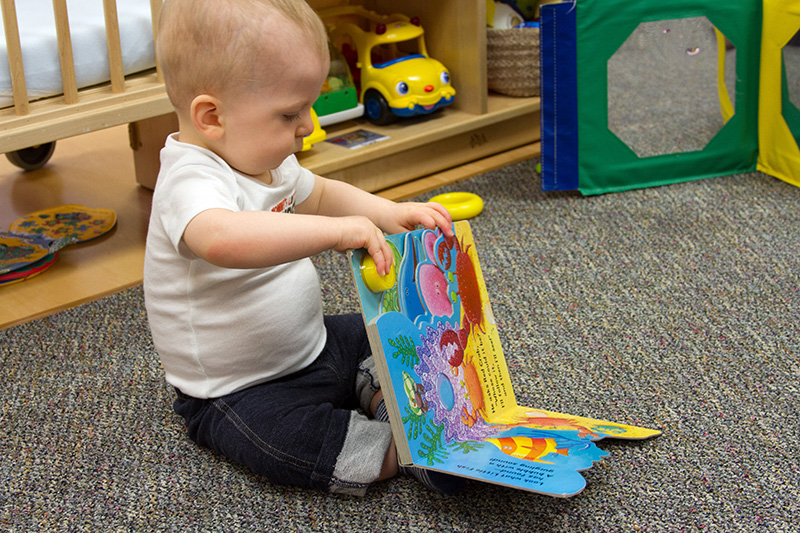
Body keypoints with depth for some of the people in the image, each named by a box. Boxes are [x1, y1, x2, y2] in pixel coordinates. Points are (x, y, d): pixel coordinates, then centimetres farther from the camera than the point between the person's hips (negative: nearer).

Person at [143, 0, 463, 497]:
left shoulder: (261, 157, 1)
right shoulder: (193, 181, -30)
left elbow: (318, 195, 19)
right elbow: (221, 238, -54)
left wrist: (388, 213, 2)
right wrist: (337, 230, -55)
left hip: (307, 345, 9)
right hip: (239, 394, -9)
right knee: (297, 444, -33)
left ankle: (384, 397, -9)